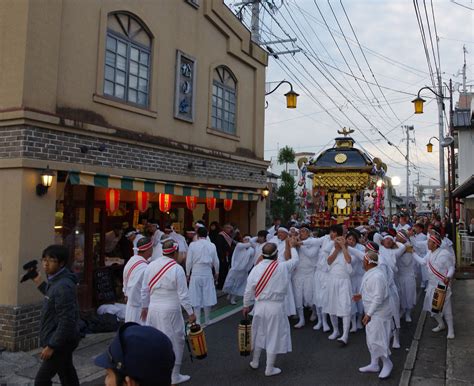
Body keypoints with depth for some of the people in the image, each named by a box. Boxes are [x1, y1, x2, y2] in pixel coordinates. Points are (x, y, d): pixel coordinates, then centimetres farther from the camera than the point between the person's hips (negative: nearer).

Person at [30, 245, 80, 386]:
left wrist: (51, 346, -22)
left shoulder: (64, 286, -24)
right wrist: (39, 283, 19)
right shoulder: (56, 281, 6)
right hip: (62, 340, 10)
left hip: (60, 342, -10)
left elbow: (67, 321, -26)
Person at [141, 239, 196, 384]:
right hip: (170, 310, -5)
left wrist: (144, 307, 20)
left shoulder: (151, 266, 1)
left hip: (153, 309, 6)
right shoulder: (177, 269, -14)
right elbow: (183, 294, -12)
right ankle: (174, 376, 19)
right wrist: (190, 312, -3)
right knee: (175, 341, 8)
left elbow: (145, 290, 8)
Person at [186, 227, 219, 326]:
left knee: (196, 298, 6)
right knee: (207, 297, 11)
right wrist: (216, 273, 21)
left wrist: (188, 274, 9)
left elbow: (189, 261, -5)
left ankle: (198, 321, 10)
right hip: (208, 274, 2)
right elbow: (216, 261, 5)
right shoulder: (212, 245, -2)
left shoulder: (192, 245, -8)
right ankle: (206, 321, 19)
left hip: (195, 274, -1)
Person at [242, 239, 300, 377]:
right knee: (273, 336, 9)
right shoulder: (283, 267, -13)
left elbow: (248, 290, -2)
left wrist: (246, 306, 13)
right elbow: (295, 260, 9)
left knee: (259, 333, 21)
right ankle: (269, 369, 19)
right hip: (276, 306, -3)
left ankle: (255, 362, 37)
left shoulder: (256, 268, -8)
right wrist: (292, 246, 26)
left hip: (260, 305, 3)